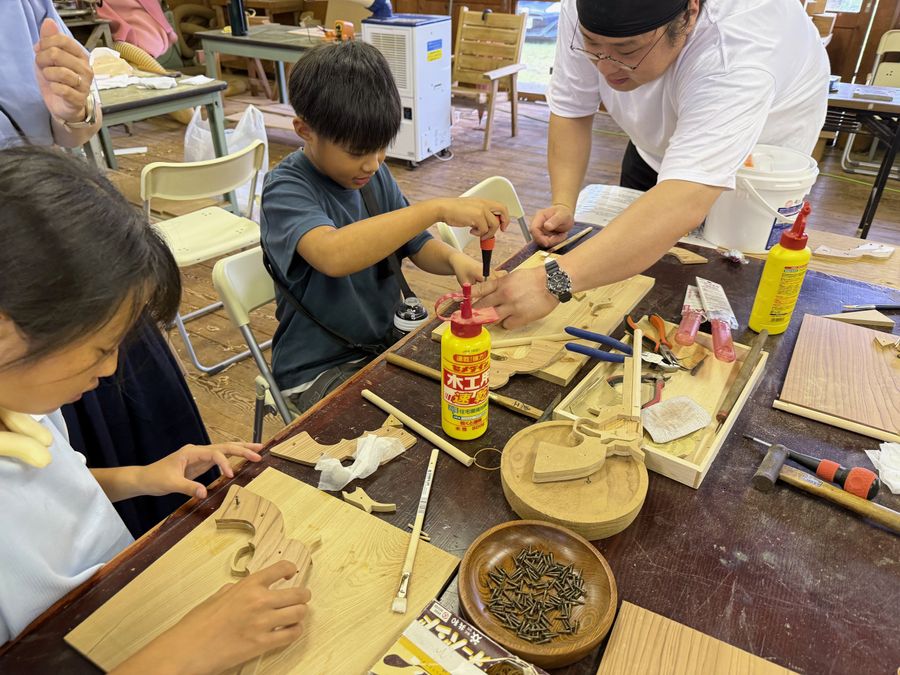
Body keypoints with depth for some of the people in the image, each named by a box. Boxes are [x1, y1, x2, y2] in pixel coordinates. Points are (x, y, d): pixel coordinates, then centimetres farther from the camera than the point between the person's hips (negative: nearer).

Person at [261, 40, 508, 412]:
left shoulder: (374, 173, 2)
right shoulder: (286, 189, -19)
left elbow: (417, 245, 10)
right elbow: (333, 254, -40)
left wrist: (454, 259, -13)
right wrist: (438, 209, -42)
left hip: (387, 338, 7)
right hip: (320, 369, -6)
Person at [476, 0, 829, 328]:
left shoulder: (735, 56, -46)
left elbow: (683, 206, -57)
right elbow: (571, 112, -17)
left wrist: (553, 281, -66)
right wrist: (562, 205, -32)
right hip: (656, 145, 4)